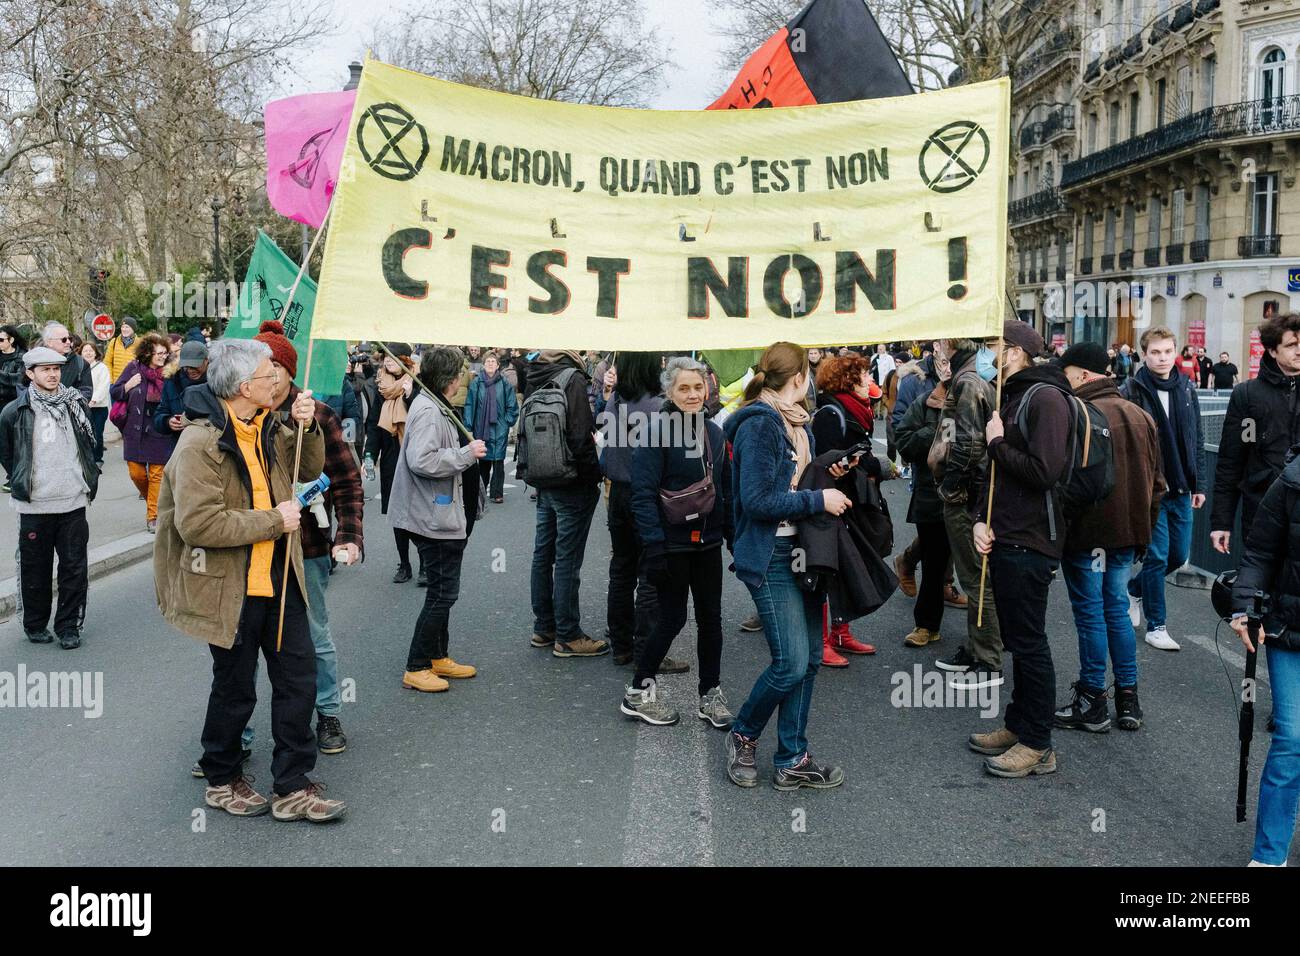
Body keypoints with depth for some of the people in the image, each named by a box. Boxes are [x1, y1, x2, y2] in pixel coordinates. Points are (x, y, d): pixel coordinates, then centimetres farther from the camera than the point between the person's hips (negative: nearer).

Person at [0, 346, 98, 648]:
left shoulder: (75, 405, 3)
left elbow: (91, 445, 15)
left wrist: (89, 479, 12)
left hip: (73, 502, 2)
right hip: (34, 506, -2)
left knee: (74, 568, 4)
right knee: (35, 569, 9)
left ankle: (69, 625, 15)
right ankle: (35, 625, 24)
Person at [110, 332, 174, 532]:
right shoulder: (134, 368, -2)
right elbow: (114, 392, 4)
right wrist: (128, 386, -12)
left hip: (160, 432, -1)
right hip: (135, 430, 2)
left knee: (157, 474, 1)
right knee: (136, 473, 6)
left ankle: (153, 516, 10)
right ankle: (152, 500, 34)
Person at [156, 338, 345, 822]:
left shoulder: (268, 427, 5)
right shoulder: (201, 442, -21)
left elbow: (308, 470, 17)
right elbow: (198, 524, -27)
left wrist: (305, 428, -3)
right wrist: (273, 520, -21)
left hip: (279, 578, 7)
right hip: (230, 587, -7)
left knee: (298, 677, 8)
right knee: (235, 688, 9)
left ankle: (292, 787, 19)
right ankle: (222, 780, 32)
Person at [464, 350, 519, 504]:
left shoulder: (504, 384, -1)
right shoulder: (476, 383, 0)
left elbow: (512, 406, 5)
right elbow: (469, 405, 1)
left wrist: (508, 422, 0)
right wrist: (469, 426, -3)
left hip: (499, 429, -1)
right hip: (481, 427, 1)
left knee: (498, 461, -2)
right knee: (483, 461, 9)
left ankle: (497, 493, 3)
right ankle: (480, 491, 21)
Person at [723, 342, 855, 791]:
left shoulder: (798, 422, 14)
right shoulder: (759, 424, -15)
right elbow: (757, 500, -21)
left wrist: (828, 476, 5)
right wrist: (819, 500, -17)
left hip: (804, 550, 9)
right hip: (770, 556, -9)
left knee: (809, 658, 9)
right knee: (791, 663, -11)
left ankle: (791, 761, 19)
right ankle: (743, 735, 15)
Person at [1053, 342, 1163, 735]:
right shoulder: (1141, 416, 9)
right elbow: (1155, 481, 15)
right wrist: (1144, 528, 21)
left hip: (1087, 532, -7)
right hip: (1129, 531, 7)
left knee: (1090, 613, 2)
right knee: (1117, 609, 15)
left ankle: (1092, 702, 11)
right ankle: (1128, 698, 20)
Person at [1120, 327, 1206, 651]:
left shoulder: (1186, 388, 7)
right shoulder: (1132, 392, -9)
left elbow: (1197, 439, 13)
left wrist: (1199, 483, 10)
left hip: (1181, 490, 5)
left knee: (1179, 554, 11)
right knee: (1157, 555, -2)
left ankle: (1135, 588, 37)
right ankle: (1156, 626, 11)